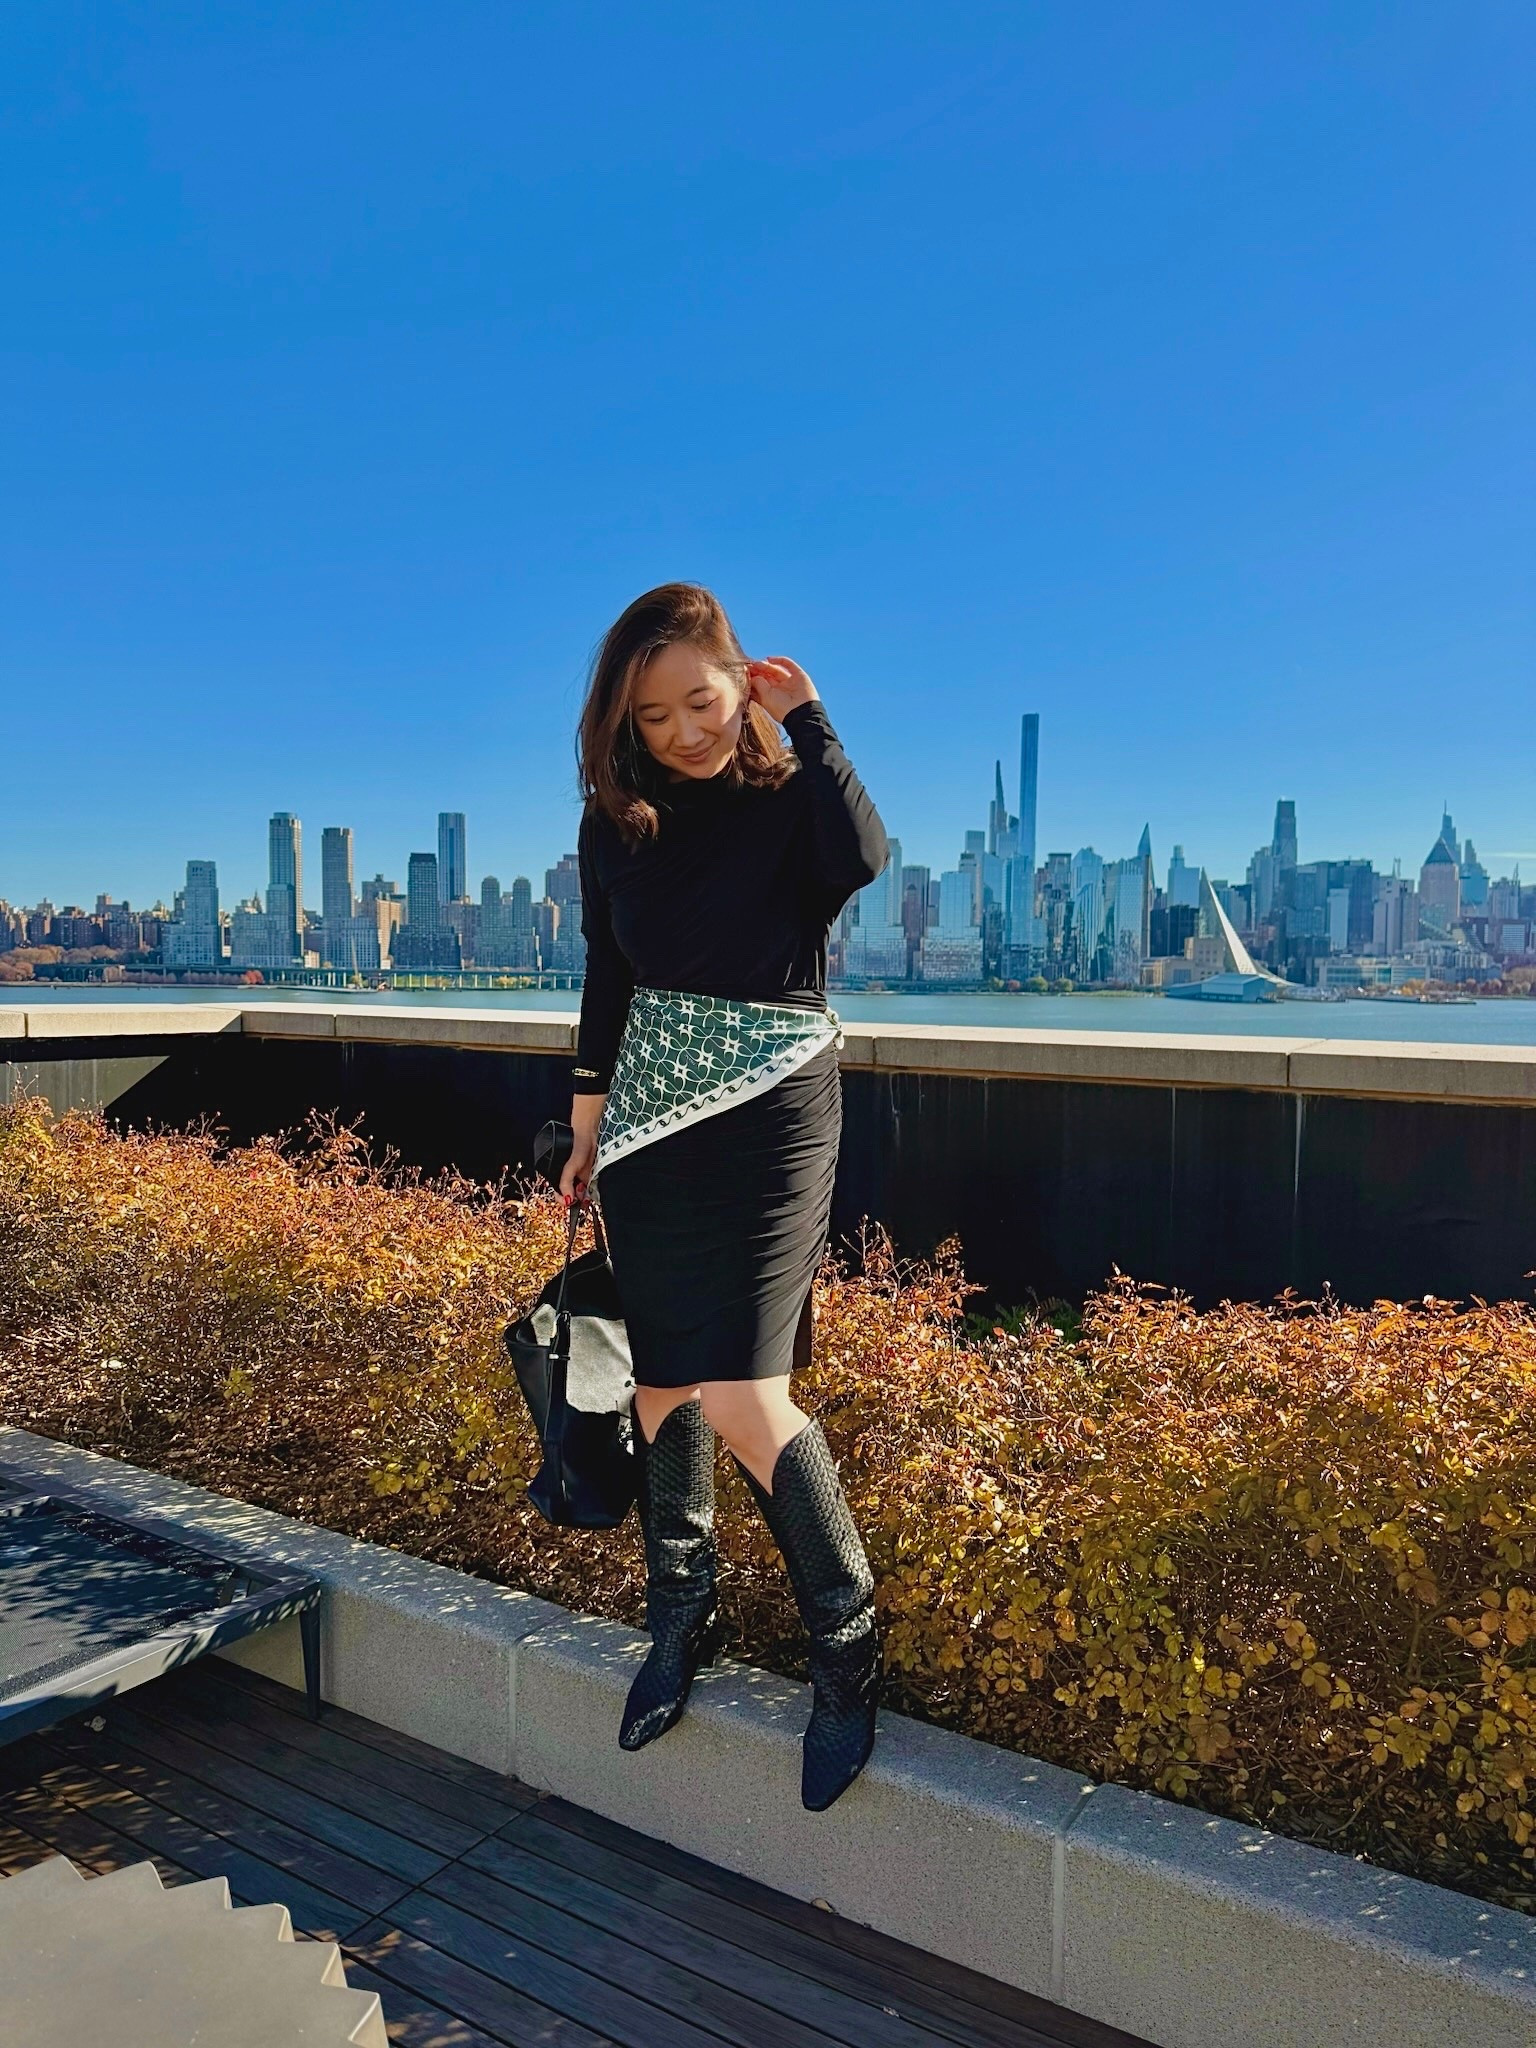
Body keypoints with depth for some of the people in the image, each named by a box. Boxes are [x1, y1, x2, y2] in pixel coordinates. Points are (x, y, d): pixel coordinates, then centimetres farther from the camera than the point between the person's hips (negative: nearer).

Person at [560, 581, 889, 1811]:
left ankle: (848, 1645, 11)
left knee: (743, 1399, -11)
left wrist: (806, 719, -17)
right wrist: (587, 1127, 16)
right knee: (662, 1384, 11)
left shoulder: (789, 795, -6)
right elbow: (608, 980, 13)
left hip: (769, 1111, -4)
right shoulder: (615, 821, 5)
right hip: (651, 1117, 5)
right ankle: (683, 1612, 33)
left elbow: (864, 862, -29)